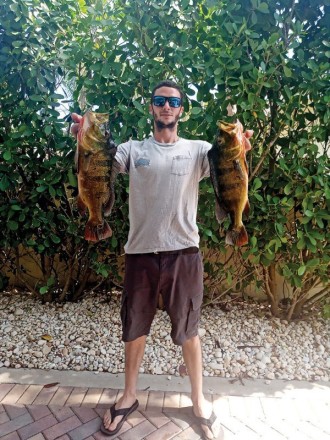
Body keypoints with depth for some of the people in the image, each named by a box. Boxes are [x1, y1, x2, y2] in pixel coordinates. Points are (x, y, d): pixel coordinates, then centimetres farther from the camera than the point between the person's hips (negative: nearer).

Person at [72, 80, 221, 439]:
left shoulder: (198, 150, 4)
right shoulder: (133, 150, 5)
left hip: (184, 253, -1)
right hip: (140, 253, 2)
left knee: (188, 331, 15)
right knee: (134, 329, 17)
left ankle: (199, 400, 39)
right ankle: (129, 396, 42)